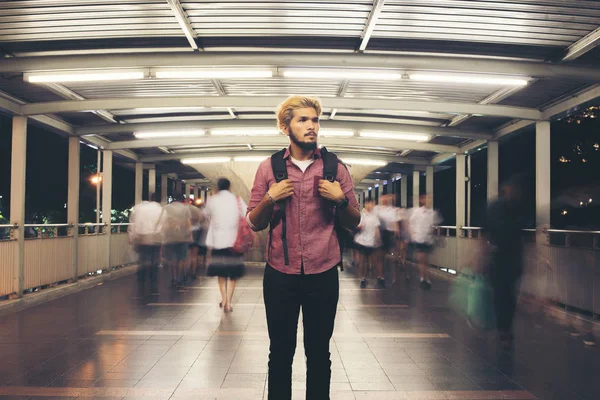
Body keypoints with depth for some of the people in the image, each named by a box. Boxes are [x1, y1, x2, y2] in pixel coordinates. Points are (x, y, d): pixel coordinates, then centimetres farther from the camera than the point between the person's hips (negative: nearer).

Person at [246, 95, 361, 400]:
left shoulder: (336, 168, 1)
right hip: (280, 276, 0)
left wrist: (341, 200, -12)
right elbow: (254, 223, 6)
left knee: (319, 353, 12)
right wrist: (270, 198, -12)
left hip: (323, 275, 0)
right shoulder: (268, 167, 2)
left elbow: (353, 223, 7)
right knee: (280, 352, 11)